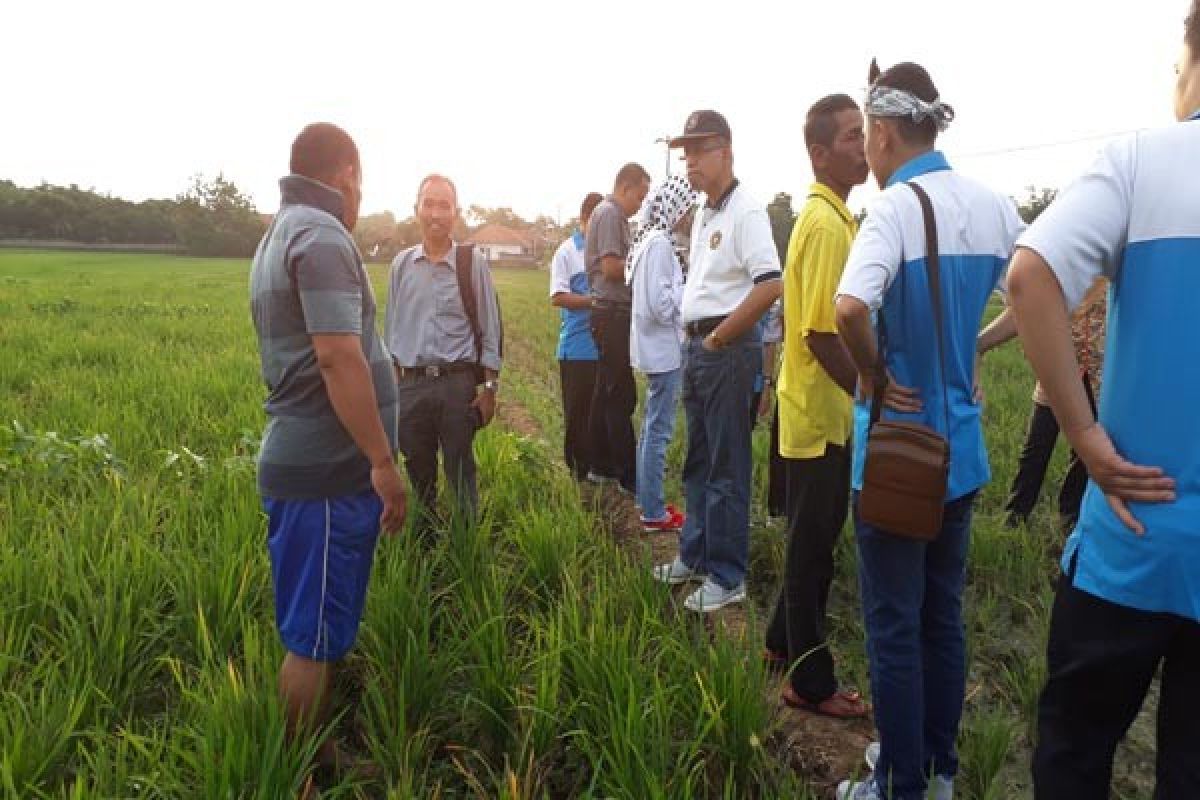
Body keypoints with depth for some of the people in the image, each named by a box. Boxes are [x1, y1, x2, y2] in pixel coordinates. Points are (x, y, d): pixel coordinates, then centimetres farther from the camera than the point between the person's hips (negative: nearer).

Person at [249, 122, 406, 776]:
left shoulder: (278, 235, 17)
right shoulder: (322, 236, -14)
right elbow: (338, 357, -24)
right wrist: (383, 461, -20)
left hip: (308, 461, 10)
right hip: (328, 473, -10)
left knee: (322, 628, 19)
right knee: (315, 637, 2)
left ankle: (316, 755, 33)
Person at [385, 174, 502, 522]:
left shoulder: (473, 261, -3)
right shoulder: (402, 264, 6)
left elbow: (490, 326, -1)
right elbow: (392, 328, 12)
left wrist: (489, 387, -3)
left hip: (458, 382, -3)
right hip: (411, 384, 3)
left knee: (460, 473, 5)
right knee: (419, 473, 15)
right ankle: (425, 537, 31)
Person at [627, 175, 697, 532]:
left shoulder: (654, 240, 12)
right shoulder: (660, 243, -17)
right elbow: (660, 304, -23)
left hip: (658, 347, 10)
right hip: (664, 348, -10)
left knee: (653, 427, 18)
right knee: (659, 431, -4)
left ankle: (647, 498, 29)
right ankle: (654, 513, 4)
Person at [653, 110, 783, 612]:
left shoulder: (745, 211, -13)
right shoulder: (702, 216, 15)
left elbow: (769, 286, -24)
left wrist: (716, 340, -17)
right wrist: (696, 342, 13)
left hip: (727, 349, -9)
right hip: (697, 346, 9)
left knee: (726, 468, -1)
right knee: (697, 462, 18)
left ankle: (727, 578, 12)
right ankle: (695, 556, 32)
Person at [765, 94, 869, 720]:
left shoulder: (829, 216, 13)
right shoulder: (826, 224, -18)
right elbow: (821, 334, -24)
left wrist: (861, 390, 17)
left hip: (824, 409, 10)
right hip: (820, 414, -10)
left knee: (813, 540, 20)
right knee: (814, 546, 2)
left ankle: (784, 645, 36)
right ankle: (811, 683, 17)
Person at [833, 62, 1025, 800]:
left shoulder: (896, 208, -18)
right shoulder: (993, 206, 3)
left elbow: (851, 309, -35)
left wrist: (874, 377, -18)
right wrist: (972, 353, 13)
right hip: (960, 447, 7)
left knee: (895, 628, 7)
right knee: (944, 617, 19)